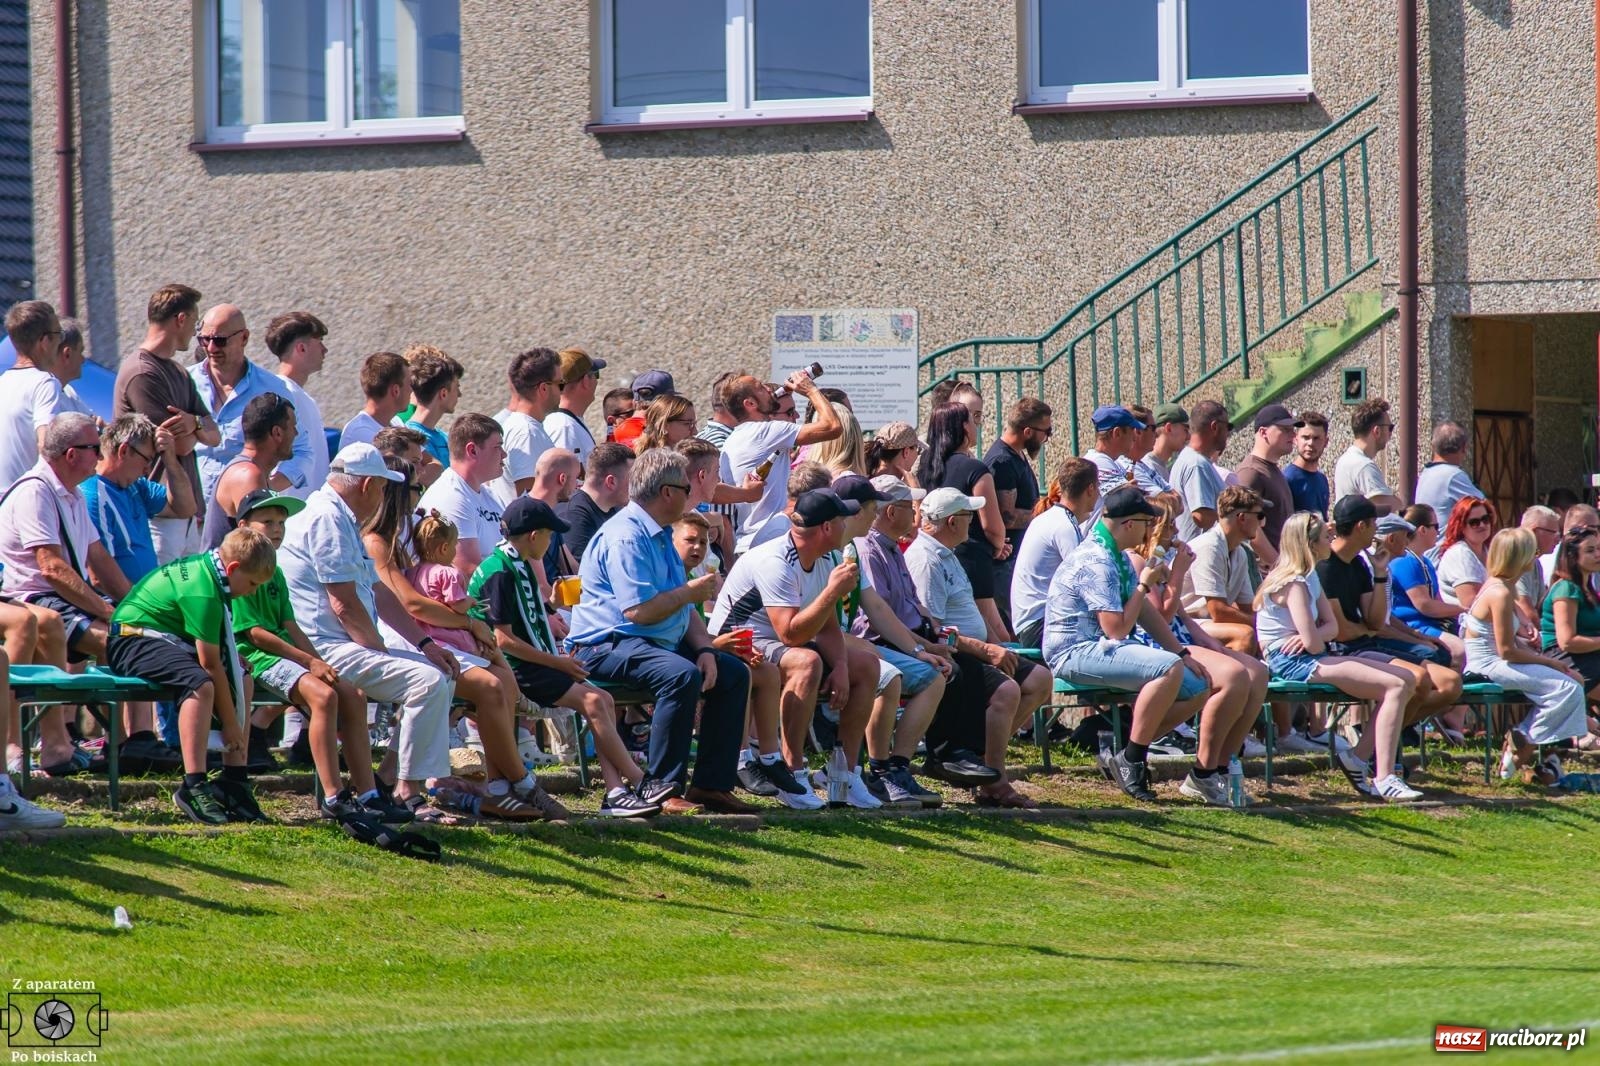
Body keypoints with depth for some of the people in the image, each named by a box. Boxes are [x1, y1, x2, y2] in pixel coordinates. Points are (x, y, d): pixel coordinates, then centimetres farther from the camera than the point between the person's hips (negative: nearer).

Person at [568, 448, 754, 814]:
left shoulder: (662, 536, 18)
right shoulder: (626, 537, -17)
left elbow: (683, 608, 20)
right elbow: (639, 611, -26)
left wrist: (704, 649, 2)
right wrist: (690, 592, -11)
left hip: (661, 643, 11)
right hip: (608, 645, -11)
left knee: (734, 673, 3)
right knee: (682, 675, -35)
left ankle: (712, 784, 4)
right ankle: (663, 788, -30)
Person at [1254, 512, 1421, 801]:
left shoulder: (1310, 577, 16)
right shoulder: (1294, 583, -16)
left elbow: (1332, 626, 12)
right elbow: (1313, 643, -22)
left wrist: (1313, 635, -10)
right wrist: (1312, 639, 2)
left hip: (1313, 658, 10)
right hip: (1293, 662, -10)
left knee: (1407, 681, 3)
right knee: (1395, 686, -20)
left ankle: (1358, 757, 3)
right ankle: (1385, 781, -26)